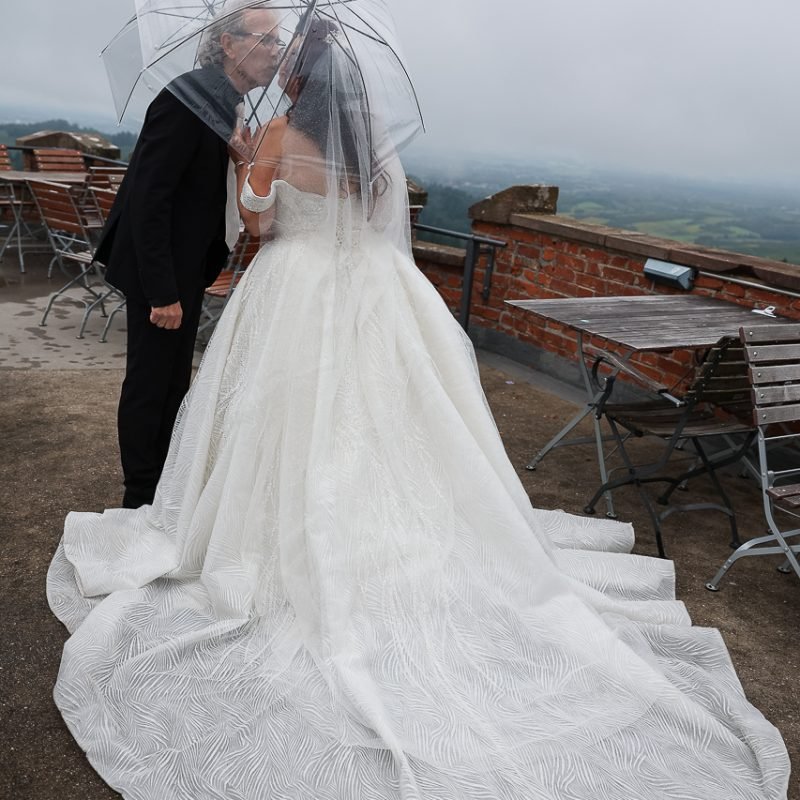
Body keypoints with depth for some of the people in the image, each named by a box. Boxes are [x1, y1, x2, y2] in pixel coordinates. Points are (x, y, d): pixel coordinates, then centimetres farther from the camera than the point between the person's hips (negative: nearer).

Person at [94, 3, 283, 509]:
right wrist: (162, 292, -25)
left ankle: (166, 483, 33)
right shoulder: (187, 100, -19)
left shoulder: (230, 106, 8)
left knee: (176, 380, 16)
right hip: (160, 271, -9)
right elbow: (147, 198, -23)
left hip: (187, 268, 9)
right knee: (150, 380, 3)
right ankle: (140, 497, 20)